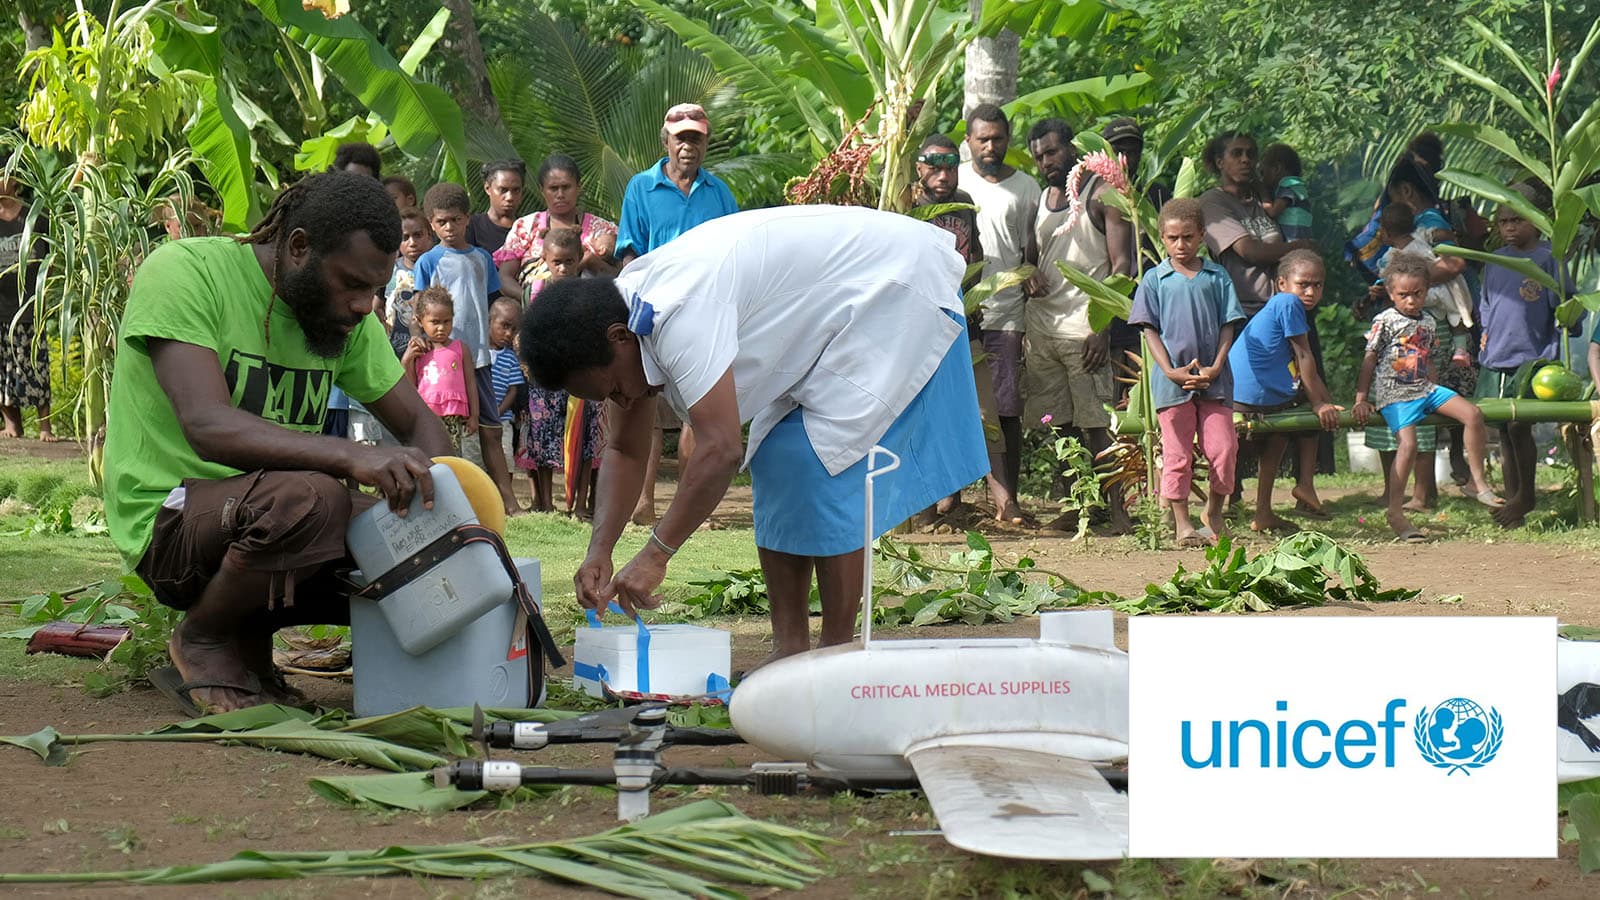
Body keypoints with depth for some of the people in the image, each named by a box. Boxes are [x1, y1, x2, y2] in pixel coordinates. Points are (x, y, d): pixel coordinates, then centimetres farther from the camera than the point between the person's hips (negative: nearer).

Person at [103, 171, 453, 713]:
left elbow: (422, 424, 10)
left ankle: (246, 632, 8)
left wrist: (423, 491, -15)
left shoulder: (349, 319, 5)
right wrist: (351, 457, -43)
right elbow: (209, 427, -30)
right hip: (169, 523, -7)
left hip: (262, 517, 7)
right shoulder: (184, 273, -16)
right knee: (306, 497, -36)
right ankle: (203, 640, -6)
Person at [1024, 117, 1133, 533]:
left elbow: (1122, 264, -6)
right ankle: (1072, 509, 10)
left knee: (1096, 426, -8)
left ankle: (1117, 511, -6)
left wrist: (1103, 327, -15)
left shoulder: (1102, 194, -1)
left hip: (1082, 328, -6)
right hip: (1040, 325, 6)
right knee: (1060, 425, 6)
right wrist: (1029, 276, 2)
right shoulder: (1041, 199, 19)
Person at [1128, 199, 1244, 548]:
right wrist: (1170, 371, -11)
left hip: (1213, 379, 1)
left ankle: (1214, 512, 18)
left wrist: (1216, 367, -8)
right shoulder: (1155, 280, 4)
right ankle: (1182, 524, 10)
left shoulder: (1217, 277, 7)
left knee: (1223, 448, -3)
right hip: (1172, 380, -1)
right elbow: (1150, 330, 1)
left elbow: (1228, 326, 6)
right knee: (1177, 454, 2)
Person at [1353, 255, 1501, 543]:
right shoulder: (1385, 321, -5)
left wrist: (1435, 389, 16)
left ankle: (1478, 482, 3)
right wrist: (1361, 399, -7)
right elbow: (1370, 359, -4)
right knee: (1408, 444, -26)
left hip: (1425, 389, 6)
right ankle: (1395, 513, -19)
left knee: (1473, 414, -9)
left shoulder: (1428, 321, 14)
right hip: (1395, 394, -6)